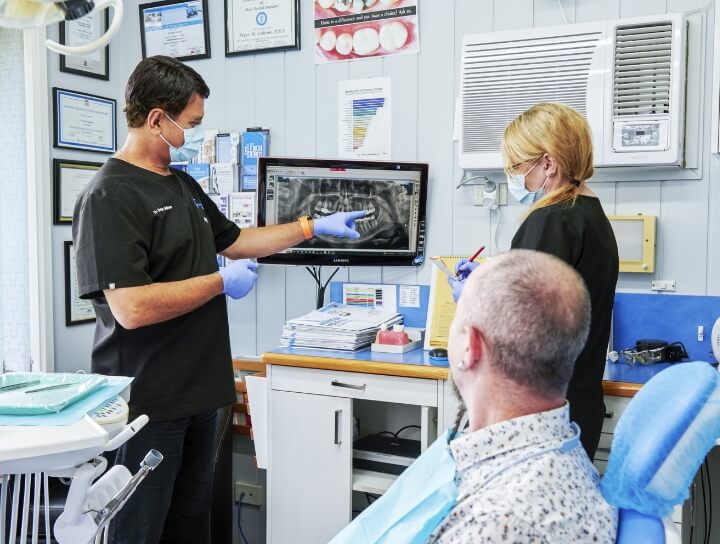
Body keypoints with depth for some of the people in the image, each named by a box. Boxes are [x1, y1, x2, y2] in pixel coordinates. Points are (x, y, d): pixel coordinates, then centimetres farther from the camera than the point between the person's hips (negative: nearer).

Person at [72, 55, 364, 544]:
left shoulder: (182, 184, 12)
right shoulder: (110, 197, -17)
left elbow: (232, 241, 24)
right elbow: (132, 308, -26)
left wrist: (315, 227, 21)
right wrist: (223, 282, -15)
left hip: (198, 389, 8)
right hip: (147, 399, -8)